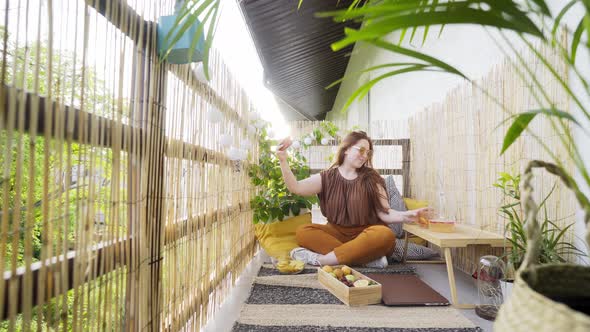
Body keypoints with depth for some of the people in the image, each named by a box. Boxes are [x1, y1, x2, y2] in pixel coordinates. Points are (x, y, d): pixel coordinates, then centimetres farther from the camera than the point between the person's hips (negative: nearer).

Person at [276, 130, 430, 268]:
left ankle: (320, 259, -32)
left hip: (365, 234, -1)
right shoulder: (327, 177, 3)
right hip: (337, 233, 2)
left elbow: (384, 213, -6)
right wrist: (283, 161, -16)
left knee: (385, 235, -34)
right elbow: (296, 187, -5)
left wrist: (405, 216, -26)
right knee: (303, 232, -24)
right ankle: (367, 257, -30)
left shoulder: (371, 178, 0)